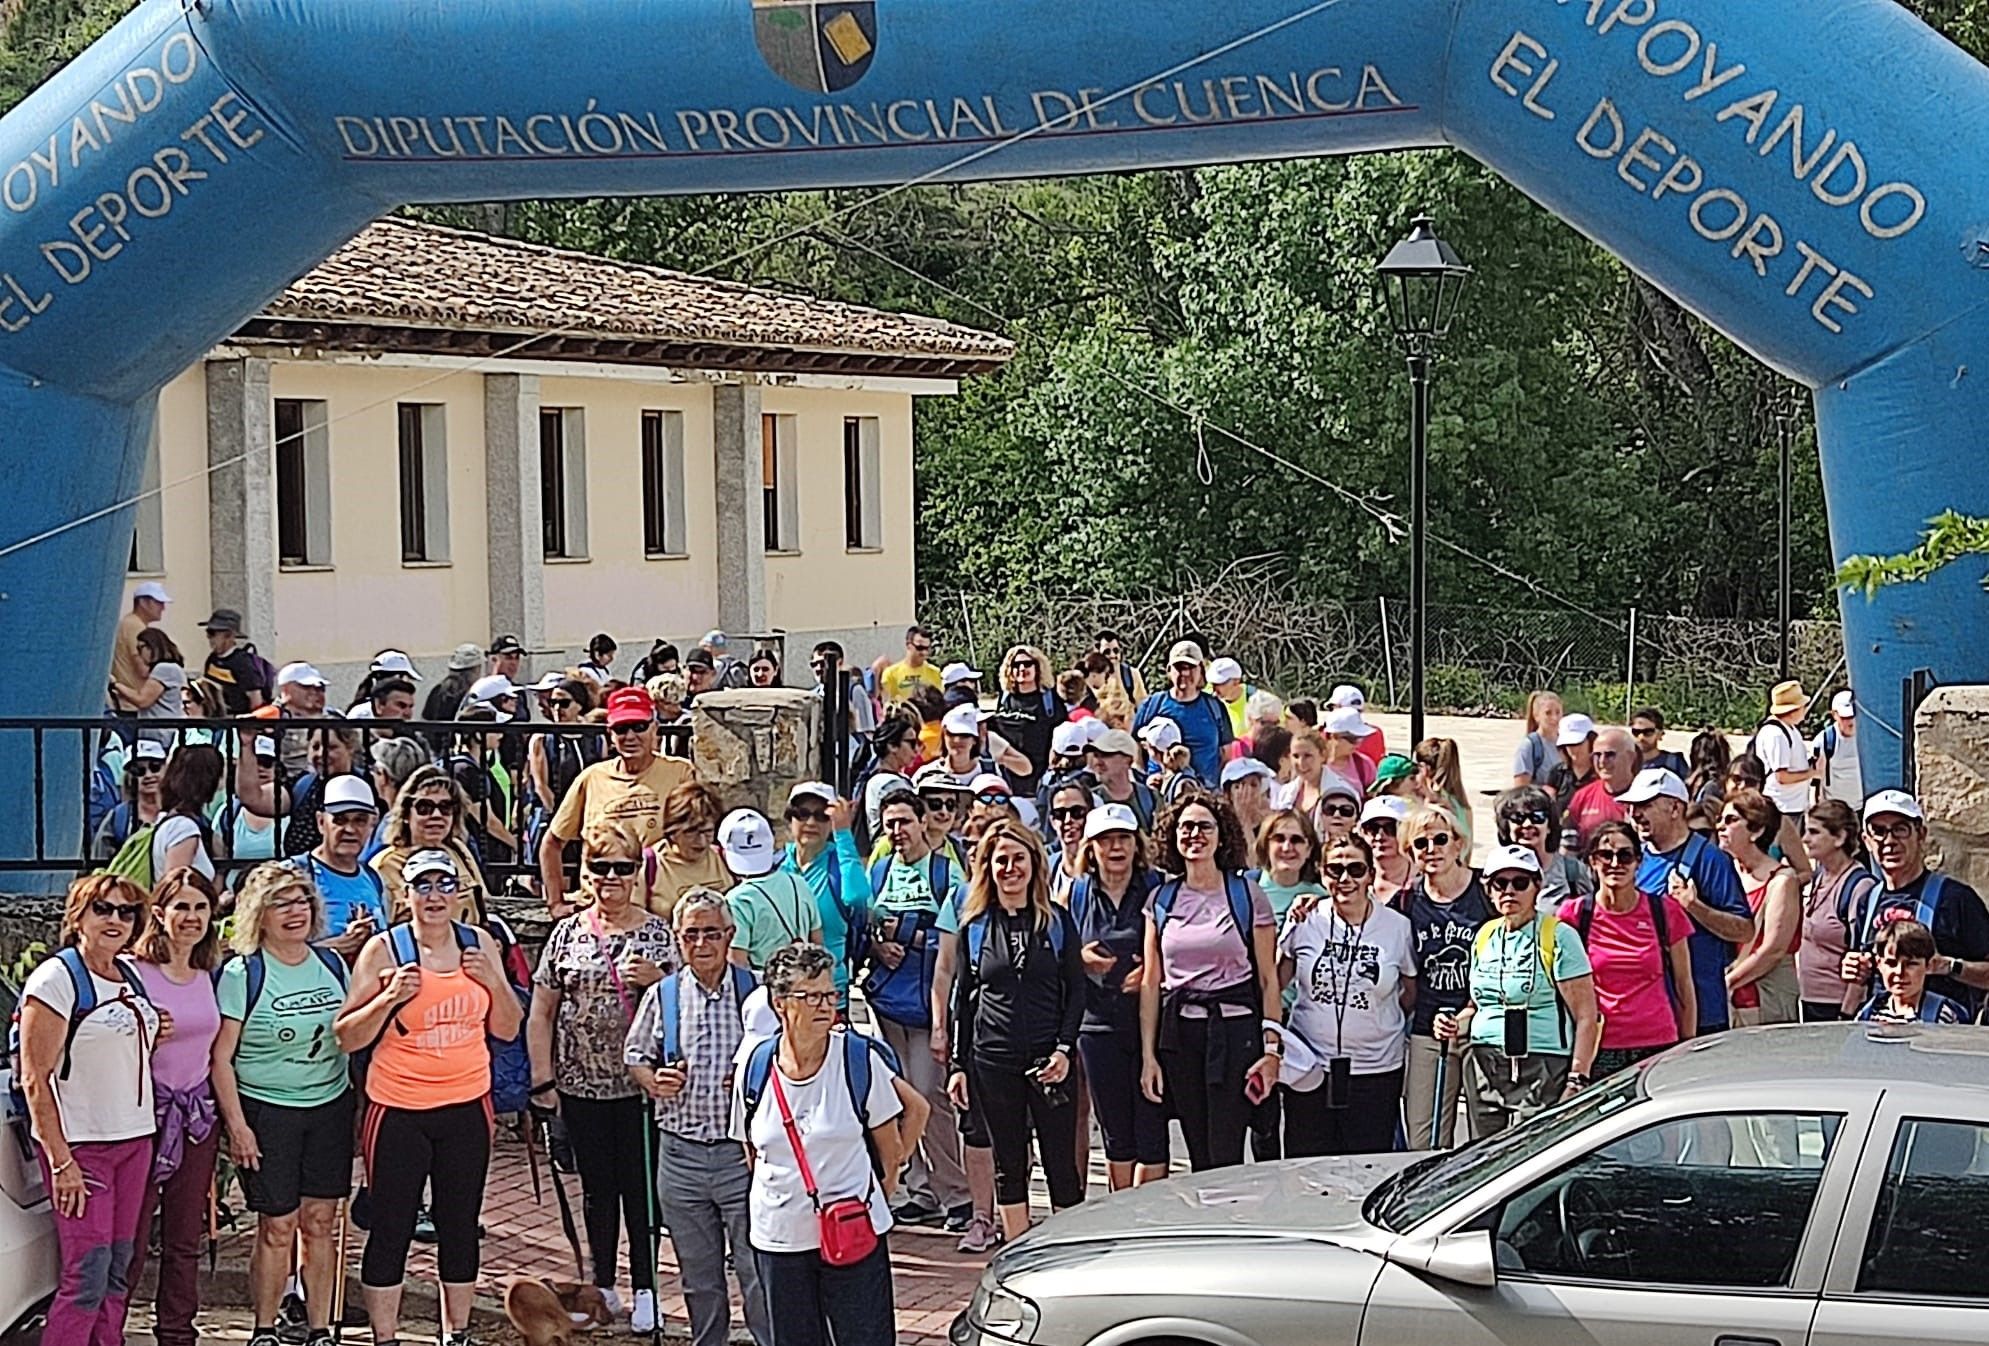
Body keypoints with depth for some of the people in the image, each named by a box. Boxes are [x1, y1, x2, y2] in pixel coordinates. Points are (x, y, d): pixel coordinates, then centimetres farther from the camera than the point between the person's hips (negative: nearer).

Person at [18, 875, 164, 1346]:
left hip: (135, 1138, 7)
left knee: (118, 1271, 8)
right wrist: (60, 1160, -20)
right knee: (87, 1277, -11)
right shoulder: (56, 978, -11)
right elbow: (35, 1079, -15)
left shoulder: (130, 973, 11)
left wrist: (151, 1037, 7)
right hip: (80, 1145, -7)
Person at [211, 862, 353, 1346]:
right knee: (278, 1226, -3)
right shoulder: (242, 973, -7)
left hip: (331, 1107, 4)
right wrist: (236, 1125, -13)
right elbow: (220, 1057, -8)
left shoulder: (331, 965, 7)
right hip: (266, 1111, -4)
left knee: (321, 1222, 5)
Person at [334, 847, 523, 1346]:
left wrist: (495, 981, -7)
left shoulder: (480, 944, 5)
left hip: (466, 1106, 3)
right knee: (390, 1228, 1)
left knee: (460, 1225, 11)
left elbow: (507, 1030, 10)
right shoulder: (384, 949, -6)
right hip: (399, 1110, -3)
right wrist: (390, 997, -20)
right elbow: (347, 1037, -5)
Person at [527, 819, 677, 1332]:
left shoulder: (657, 933, 2)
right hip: (581, 1083, 2)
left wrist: (656, 979, -15)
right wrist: (542, 1079, 2)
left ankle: (644, 1288, 9)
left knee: (640, 1185, 0)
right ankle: (602, 1284, 21)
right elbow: (541, 1012, 7)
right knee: (597, 1185, 10)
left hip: (640, 1083, -2)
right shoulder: (567, 933, 5)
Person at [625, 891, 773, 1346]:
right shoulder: (661, 996, 5)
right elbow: (635, 1056, 16)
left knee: (757, 1267, -4)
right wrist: (654, 1082, -4)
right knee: (698, 1275, 14)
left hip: (741, 1150, -3)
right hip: (680, 1152, 3)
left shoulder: (754, 992, -2)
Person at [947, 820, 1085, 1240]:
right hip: (993, 1060, 1)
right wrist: (957, 1065, 5)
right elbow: (963, 998, 10)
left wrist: (1064, 1049, -9)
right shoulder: (975, 926, 6)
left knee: (1061, 1160, 0)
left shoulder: (1057, 921, 3)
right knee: (1008, 1163, 7)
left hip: (1048, 1059, -1)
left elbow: (1076, 989, 3)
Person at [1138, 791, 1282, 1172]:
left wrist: (1272, 1048, -6)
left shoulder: (1247, 895, 0)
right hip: (1179, 1032, 3)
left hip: (1235, 1027, -3)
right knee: (1199, 1159, 6)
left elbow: (1268, 978, 1)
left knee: (1225, 1156, -7)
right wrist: (1148, 1054, 4)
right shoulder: (1161, 900, 9)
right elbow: (1151, 983, 10)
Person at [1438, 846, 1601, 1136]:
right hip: (1484, 1068, 6)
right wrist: (1456, 1025, 7)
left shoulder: (1558, 937, -3)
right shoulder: (1484, 936, 15)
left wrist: (1577, 1082, -14)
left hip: (1541, 1071, -6)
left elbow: (1587, 1017, -7)